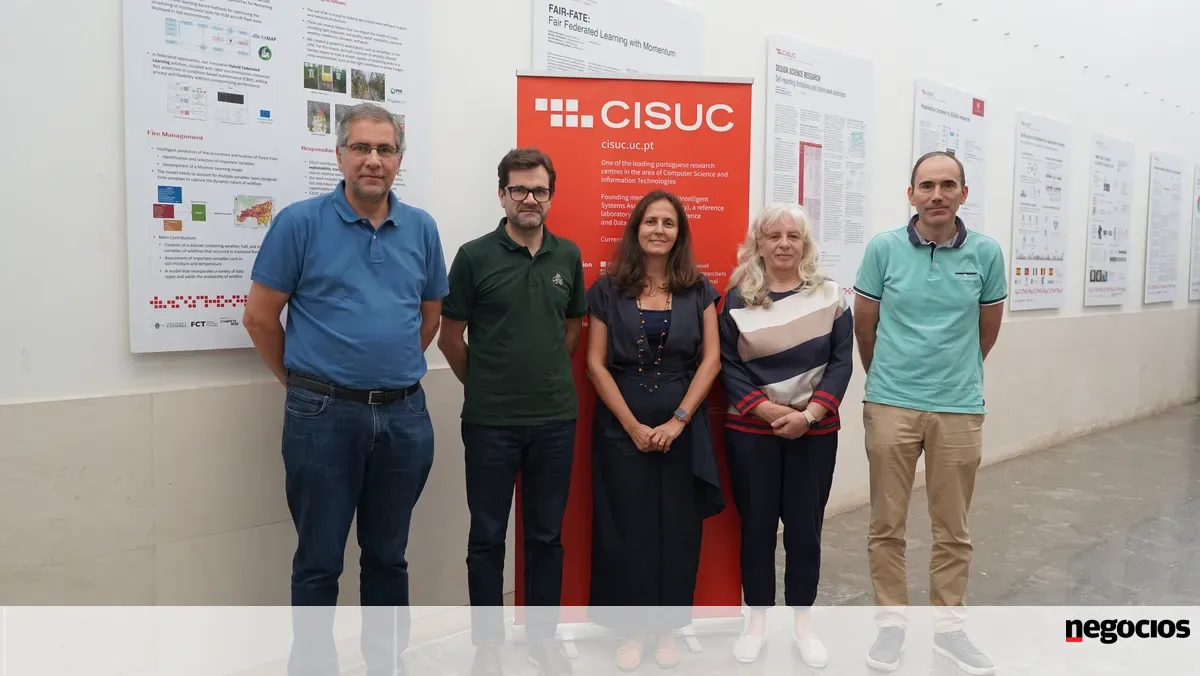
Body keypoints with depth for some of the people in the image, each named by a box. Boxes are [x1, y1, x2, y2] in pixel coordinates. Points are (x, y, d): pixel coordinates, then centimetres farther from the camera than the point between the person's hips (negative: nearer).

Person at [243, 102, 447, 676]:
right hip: (324, 416, -3)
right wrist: (304, 385, 6)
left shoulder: (421, 229, 6)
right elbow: (260, 317, -1)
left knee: (388, 557, 16)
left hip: (405, 415, 4)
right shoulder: (300, 222, -5)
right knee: (319, 561, 8)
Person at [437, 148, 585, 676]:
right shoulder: (474, 256, -5)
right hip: (490, 421, -3)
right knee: (487, 536, 9)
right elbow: (451, 337, 0)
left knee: (547, 534, 13)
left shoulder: (568, 256, 5)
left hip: (556, 419, 3)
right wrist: (484, 386, 7)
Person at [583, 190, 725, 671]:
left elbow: (711, 359, -1)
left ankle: (668, 628, 23)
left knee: (677, 529, 7)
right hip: (622, 428, -1)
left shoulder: (698, 290, 3)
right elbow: (595, 363, -3)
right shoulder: (608, 290, 0)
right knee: (626, 529, 4)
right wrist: (632, 425, -10)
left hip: (683, 428, 1)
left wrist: (678, 420, -10)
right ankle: (633, 628, 20)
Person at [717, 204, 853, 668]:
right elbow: (728, 365, -3)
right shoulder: (737, 299, 0)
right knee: (756, 526, 8)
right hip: (751, 431, 0)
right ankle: (757, 620, 24)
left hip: (814, 432, 0)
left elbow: (841, 361, -1)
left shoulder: (831, 296, 2)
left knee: (804, 528, 7)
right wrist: (766, 409, -14)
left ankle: (802, 623, 25)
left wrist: (808, 413, -13)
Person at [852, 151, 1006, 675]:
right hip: (890, 405, -1)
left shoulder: (985, 253, -2)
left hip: (960, 408, 1)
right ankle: (890, 623, 23)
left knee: (953, 530, 11)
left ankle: (948, 626, 28)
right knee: (886, 526, 8)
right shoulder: (883, 248, -5)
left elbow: (988, 328, 12)